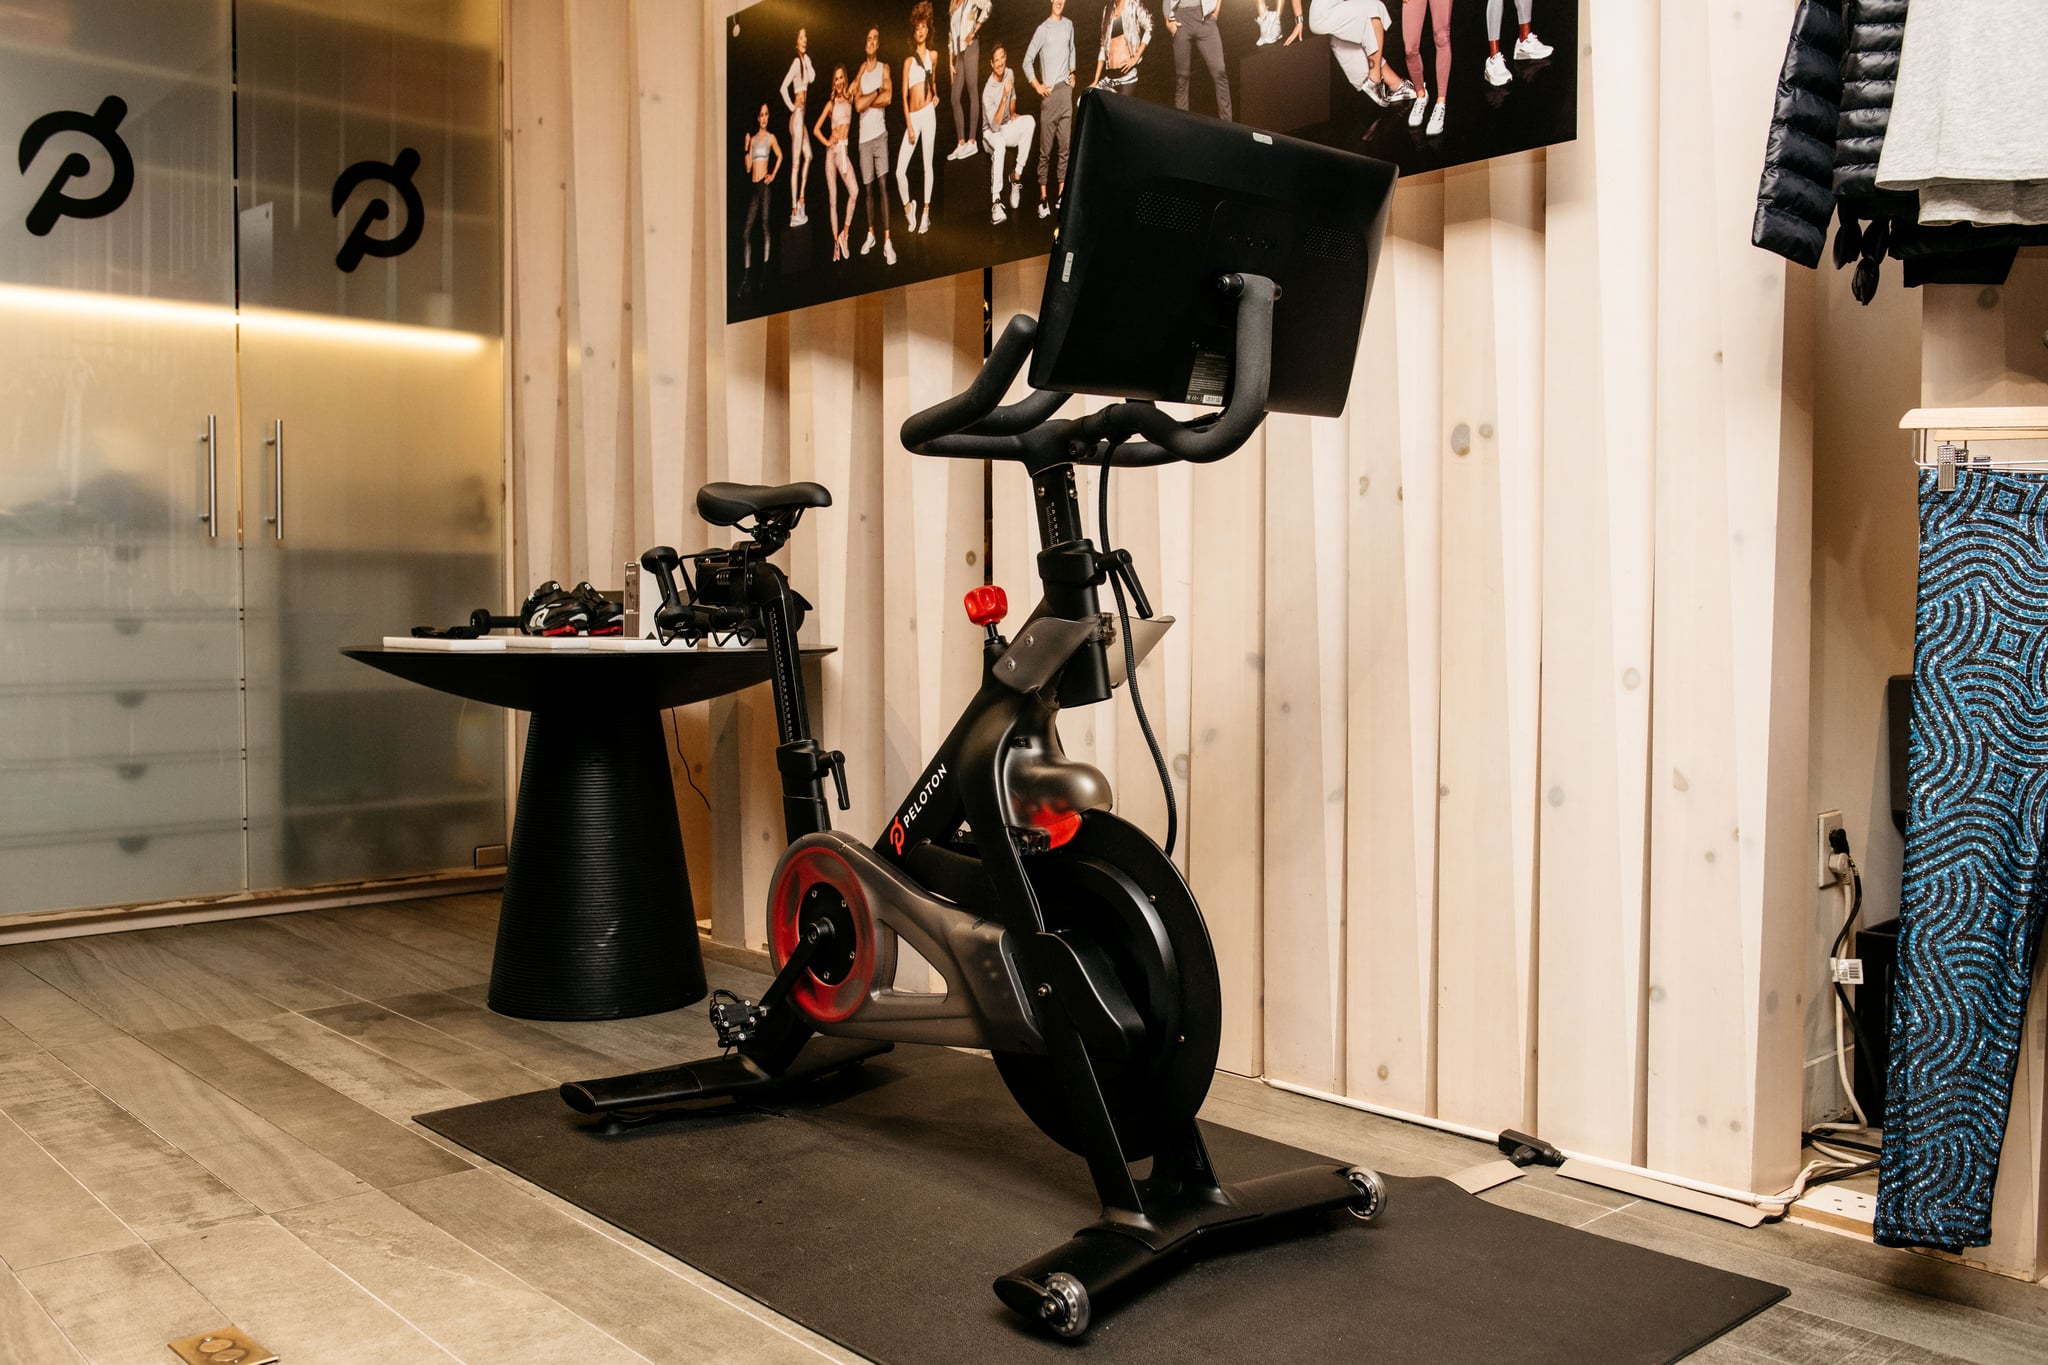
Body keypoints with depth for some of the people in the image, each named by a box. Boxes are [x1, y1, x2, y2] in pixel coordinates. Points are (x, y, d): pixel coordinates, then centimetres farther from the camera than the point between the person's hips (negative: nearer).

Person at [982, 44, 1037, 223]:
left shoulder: (1010, 74, -3)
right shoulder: (988, 91, -24)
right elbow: (994, 125, -30)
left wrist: (1013, 113, -1)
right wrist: (1004, 97, -37)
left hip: (1007, 126, 6)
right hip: (991, 132, -6)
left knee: (1029, 121, -22)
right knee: (999, 144, -39)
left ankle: (1017, 177, -18)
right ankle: (996, 201, -43)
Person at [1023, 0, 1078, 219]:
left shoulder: (1069, 24, 11)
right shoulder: (1043, 29, -6)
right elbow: (1027, 61, -6)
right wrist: (1038, 86, -11)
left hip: (1066, 90, 5)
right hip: (1049, 93, -5)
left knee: (1066, 146, 6)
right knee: (1045, 149, -3)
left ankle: (1062, 193, 13)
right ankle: (1043, 197, 1)